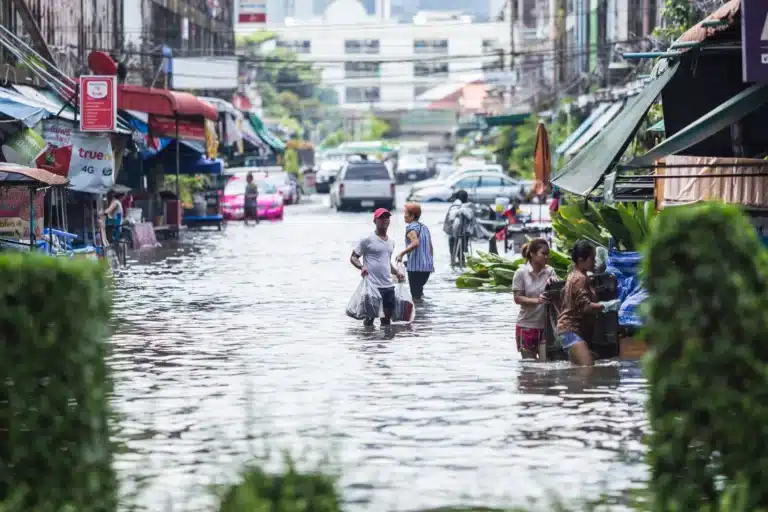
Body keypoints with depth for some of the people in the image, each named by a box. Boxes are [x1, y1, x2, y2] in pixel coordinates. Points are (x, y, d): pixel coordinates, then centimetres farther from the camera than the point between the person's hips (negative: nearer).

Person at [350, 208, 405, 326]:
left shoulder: (391, 242, 16)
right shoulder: (367, 240, -5)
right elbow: (353, 257, -3)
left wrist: (396, 273, 15)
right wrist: (361, 267, -23)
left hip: (388, 286, 7)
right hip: (373, 286, -7)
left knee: (387, 318, 10)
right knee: (370, 318, -2)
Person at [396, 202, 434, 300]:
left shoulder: (411, 227, -10)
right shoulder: (425, 227, 16)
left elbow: (415, 243, -27)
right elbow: (431, 247, 21)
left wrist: (401, 254, -28)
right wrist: (431, 263, 31)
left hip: (416, 266, -8)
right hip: (427, 267, 8)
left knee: (415, 293, -5)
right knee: (419, 290, 20)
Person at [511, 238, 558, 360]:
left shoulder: (549, 271, 0)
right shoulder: (521, 272, -6)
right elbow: (517, 298, -9)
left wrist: (554, 282, -23)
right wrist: (536, 300, -24)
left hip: (546, 325, 1)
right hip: (527, 326, -1)